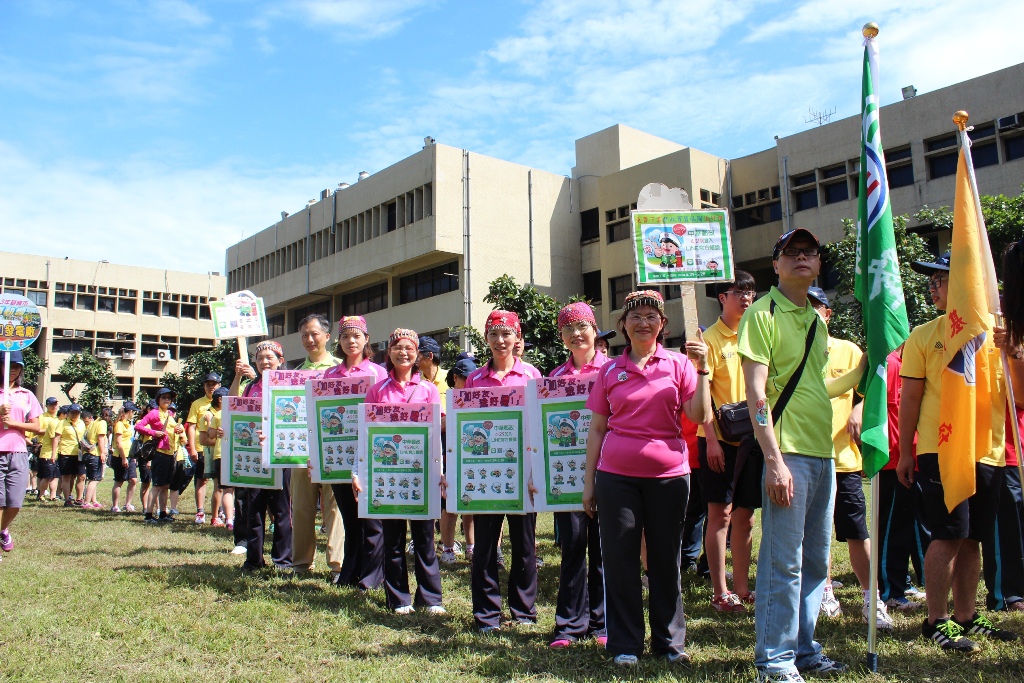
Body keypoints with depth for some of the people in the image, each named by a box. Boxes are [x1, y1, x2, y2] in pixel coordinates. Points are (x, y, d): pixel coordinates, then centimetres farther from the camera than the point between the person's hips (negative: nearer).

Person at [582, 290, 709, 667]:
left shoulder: (678, 364, 3)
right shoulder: (610, 370, 6)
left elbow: (699, 417, -6)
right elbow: (597, 429, 8)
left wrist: (701, 370, -15)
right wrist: (589, 481, 6)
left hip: (668, 476, 0)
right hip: (616, 476, 1)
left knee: (665, 558, 10)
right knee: (620, 558, 5)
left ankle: (670, 641, 25)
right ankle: (625, 644, 18)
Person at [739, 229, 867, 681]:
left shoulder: (817, 320, 17)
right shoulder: (763, 314, -6)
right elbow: (756, 393, -15)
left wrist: (860, 372, 17)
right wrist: (774, 460, -20)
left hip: (823, 453, 8)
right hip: (788, 453, -8)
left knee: (816, 561, 14)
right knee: (782, 562, -2)